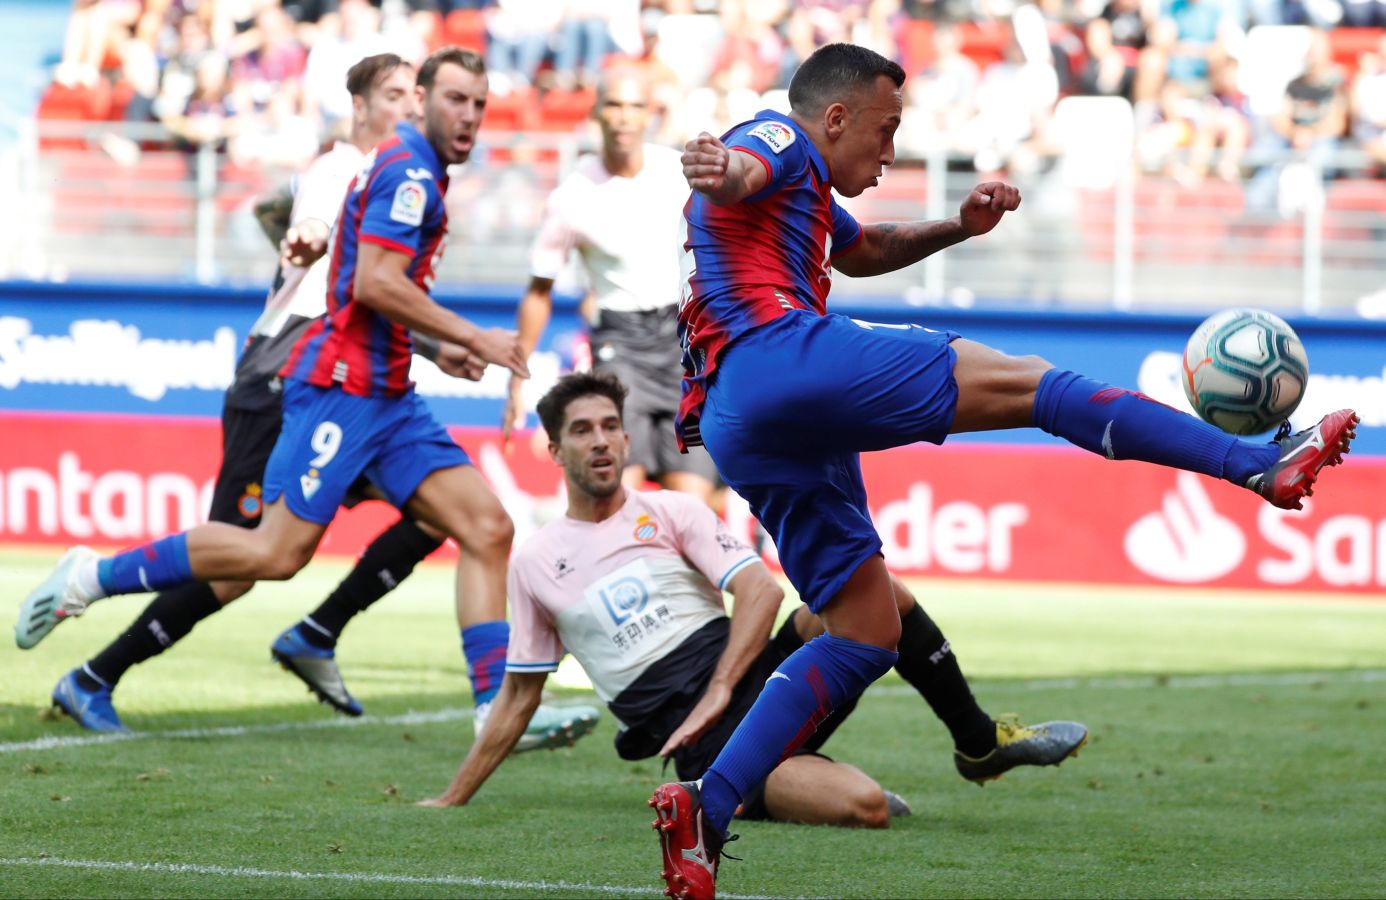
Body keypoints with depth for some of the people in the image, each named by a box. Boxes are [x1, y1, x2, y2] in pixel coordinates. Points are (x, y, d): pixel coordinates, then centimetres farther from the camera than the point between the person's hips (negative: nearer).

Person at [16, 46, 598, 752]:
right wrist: (471, 338, -14)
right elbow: (375, 283, -21)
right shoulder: (408, 170, -10)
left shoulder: (411, 171, 21)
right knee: (278, 552, -13)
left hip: (385, 394, 10)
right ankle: (93, 576, 0)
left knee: (487, 527, -2)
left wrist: (442, 349, 21)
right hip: (342, 382, -10)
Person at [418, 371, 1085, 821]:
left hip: (752, 677, 3)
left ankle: (979, 742, -5)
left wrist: (718, 692, -17)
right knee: (865, 807, -33)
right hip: (701, 744, -3)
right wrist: (451, 800, 14)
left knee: (867, 581, -24)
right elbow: (518, 697, 16)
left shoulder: (672, 511, 11)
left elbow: (760, 591, -3)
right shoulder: (533, 564, 10)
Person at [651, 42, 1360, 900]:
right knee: (1024, 383, -13)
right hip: (777, 353, -10)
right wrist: (722, 171, -45)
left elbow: (857, 251, 53)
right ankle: (1262, 464, -21)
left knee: (866, 636, 8)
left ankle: (707, 807, -4)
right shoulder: (778, 140, 5)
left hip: (743, 434, 10)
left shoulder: (805, 193, 36)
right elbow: (740, 173, -19)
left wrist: (958, 227, 37)